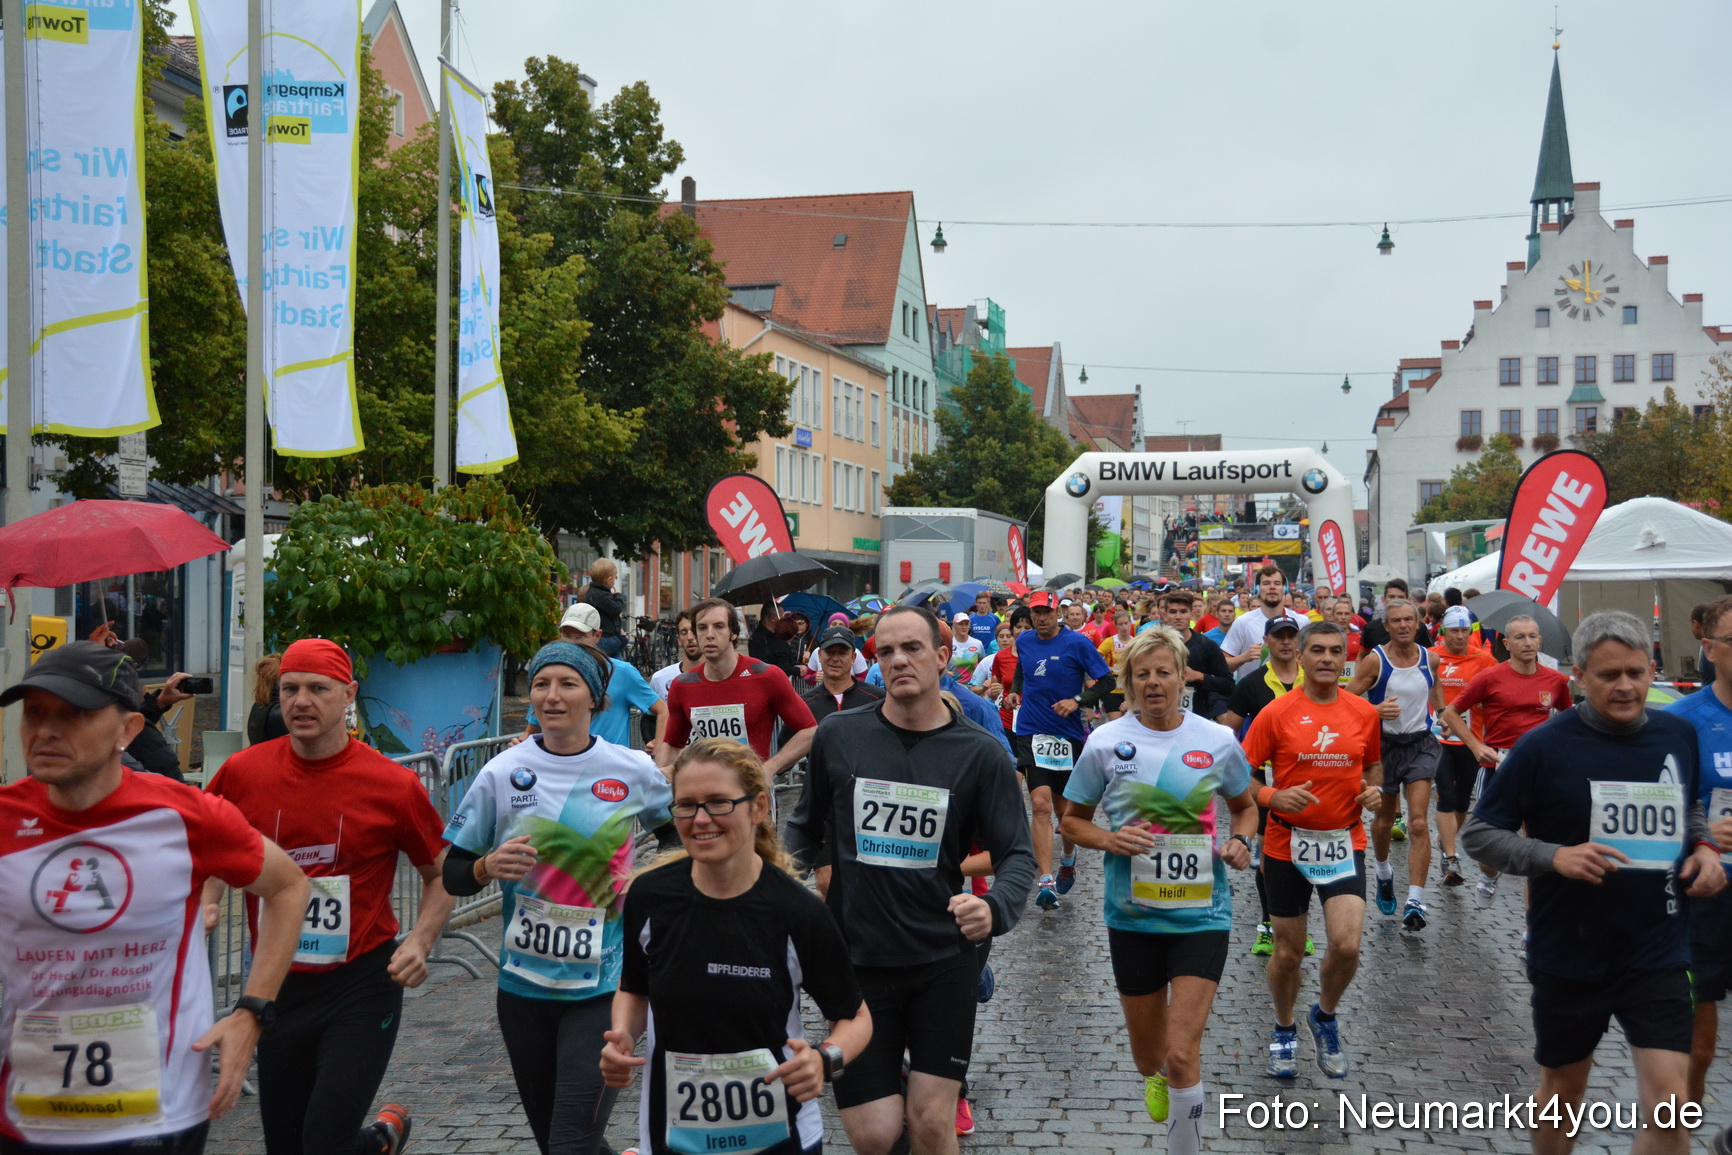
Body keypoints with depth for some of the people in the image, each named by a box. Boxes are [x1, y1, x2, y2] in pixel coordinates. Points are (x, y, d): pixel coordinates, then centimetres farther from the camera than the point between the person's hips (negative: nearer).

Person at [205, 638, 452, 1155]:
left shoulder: (393, 785, -10)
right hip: (277, 988, 4)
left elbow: (442, 874, 3)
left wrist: (420, 942, -12)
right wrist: (203, 908, -4)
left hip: (362, 985, -4)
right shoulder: (243, 773, -3)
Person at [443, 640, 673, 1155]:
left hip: (602, 989, -2)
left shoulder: (633, 771, -3)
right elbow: (452, 875, 2)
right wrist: (489, 866, -18)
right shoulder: (502, 773, -3)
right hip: (524, 989, 2)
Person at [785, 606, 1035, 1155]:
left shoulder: (980, 753, -5)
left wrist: (994, 907, -24)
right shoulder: (837, 736, -1)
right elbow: (806, 827, 12)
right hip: (856, 961, 1)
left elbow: (1016, 855, -4)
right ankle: (888, 1086, 33)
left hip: (944, 960, -1)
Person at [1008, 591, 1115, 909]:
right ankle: (1046, 882, -15)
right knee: (1041, 804, -14)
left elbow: (1106, 682, -5)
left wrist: (1078, 700, -18)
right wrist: (1015, 690, 9)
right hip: (1031, 733, 1)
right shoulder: (1024, 641, 6)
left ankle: (1068, 858, 43)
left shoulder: (1077, 643, -7)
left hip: (1068, 734, -1)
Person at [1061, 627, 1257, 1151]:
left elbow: (1246, 806, 13)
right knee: (1148, 1055, 17)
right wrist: (1109, 840, -15)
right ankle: (1155, 1079, 55)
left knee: (1182, 1053, -12)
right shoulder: (1105, 743, -5)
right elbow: (1072, 820, 4)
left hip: (1201, 915, -1)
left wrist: (1240, 840, -7)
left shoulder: (1217, 740, -3)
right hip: (1133, 916, 1)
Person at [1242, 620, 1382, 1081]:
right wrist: (1274, 797, -22)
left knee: (1347, 945, -13)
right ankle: (1284, 1031, 36)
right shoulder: (1277, 713, -8)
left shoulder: (1365, 713, 1)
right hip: (1288, 846, -1)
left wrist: (1373, 789, -3)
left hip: (1344, 843, 1)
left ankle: (1325, 1016, 19)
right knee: (1288, 953, 9)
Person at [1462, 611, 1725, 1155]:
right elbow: (1478, 834, -9)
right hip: (1569, 959, -2)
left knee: (1669, 1108, -6)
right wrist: (1555, 856, -24)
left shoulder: (1680, 736, 0)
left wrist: (1704, 847, -1)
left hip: (1657, 957, 2)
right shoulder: (1544, 747, -13)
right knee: (1562, 1094, 16)